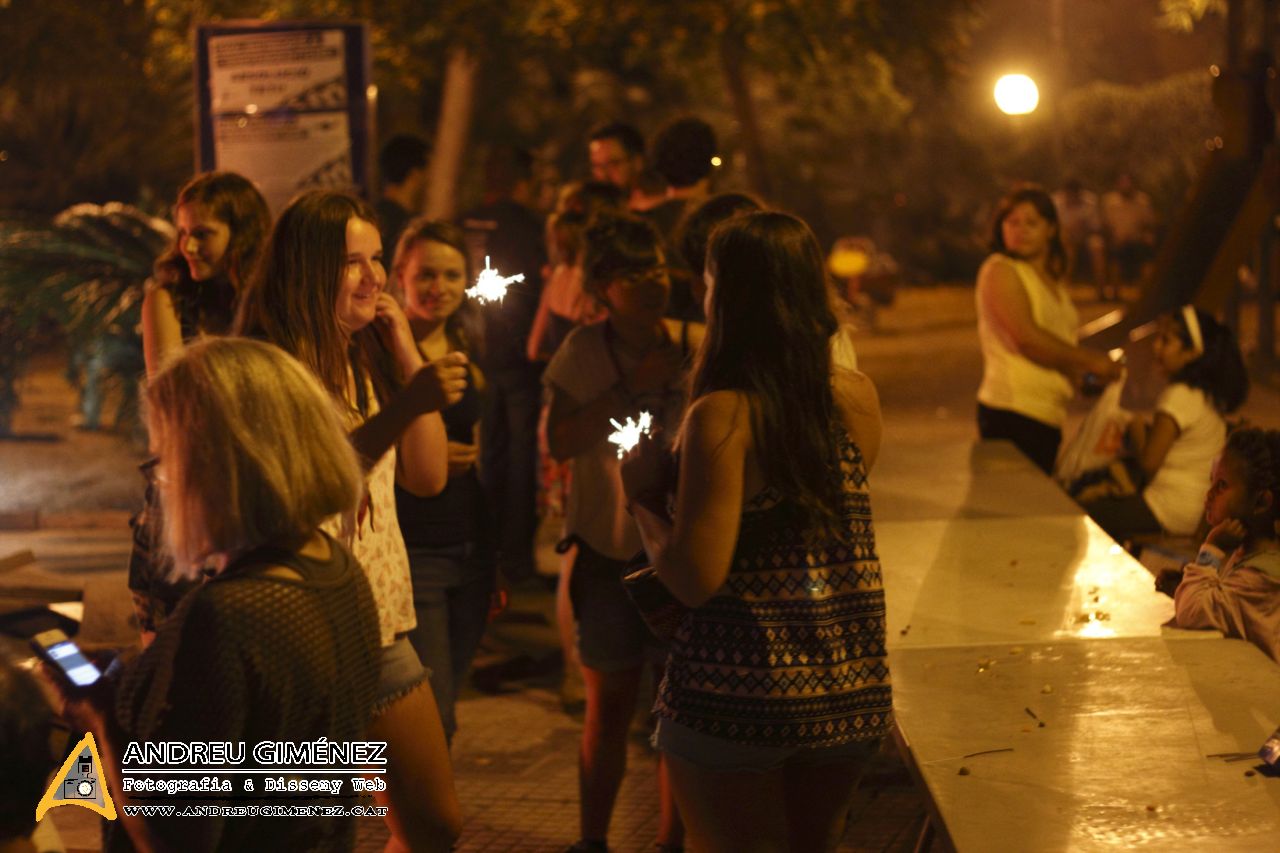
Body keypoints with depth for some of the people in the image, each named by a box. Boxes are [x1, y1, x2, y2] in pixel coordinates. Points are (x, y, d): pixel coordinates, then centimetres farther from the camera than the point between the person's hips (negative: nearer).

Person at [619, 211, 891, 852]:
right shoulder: (858, 400, -1)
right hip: (850, 689, 6)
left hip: (739, 696, -5)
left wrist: (644, 498, -3)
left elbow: (695, 578, -20)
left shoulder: (723, 414, -17)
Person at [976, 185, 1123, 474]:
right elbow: (1026, 337, -15)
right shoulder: (1000, 271, -3)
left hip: (1050, 417, 8)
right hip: (1012, 413, -8)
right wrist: (1090, 360, -9)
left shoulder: (1056, 284, 21)